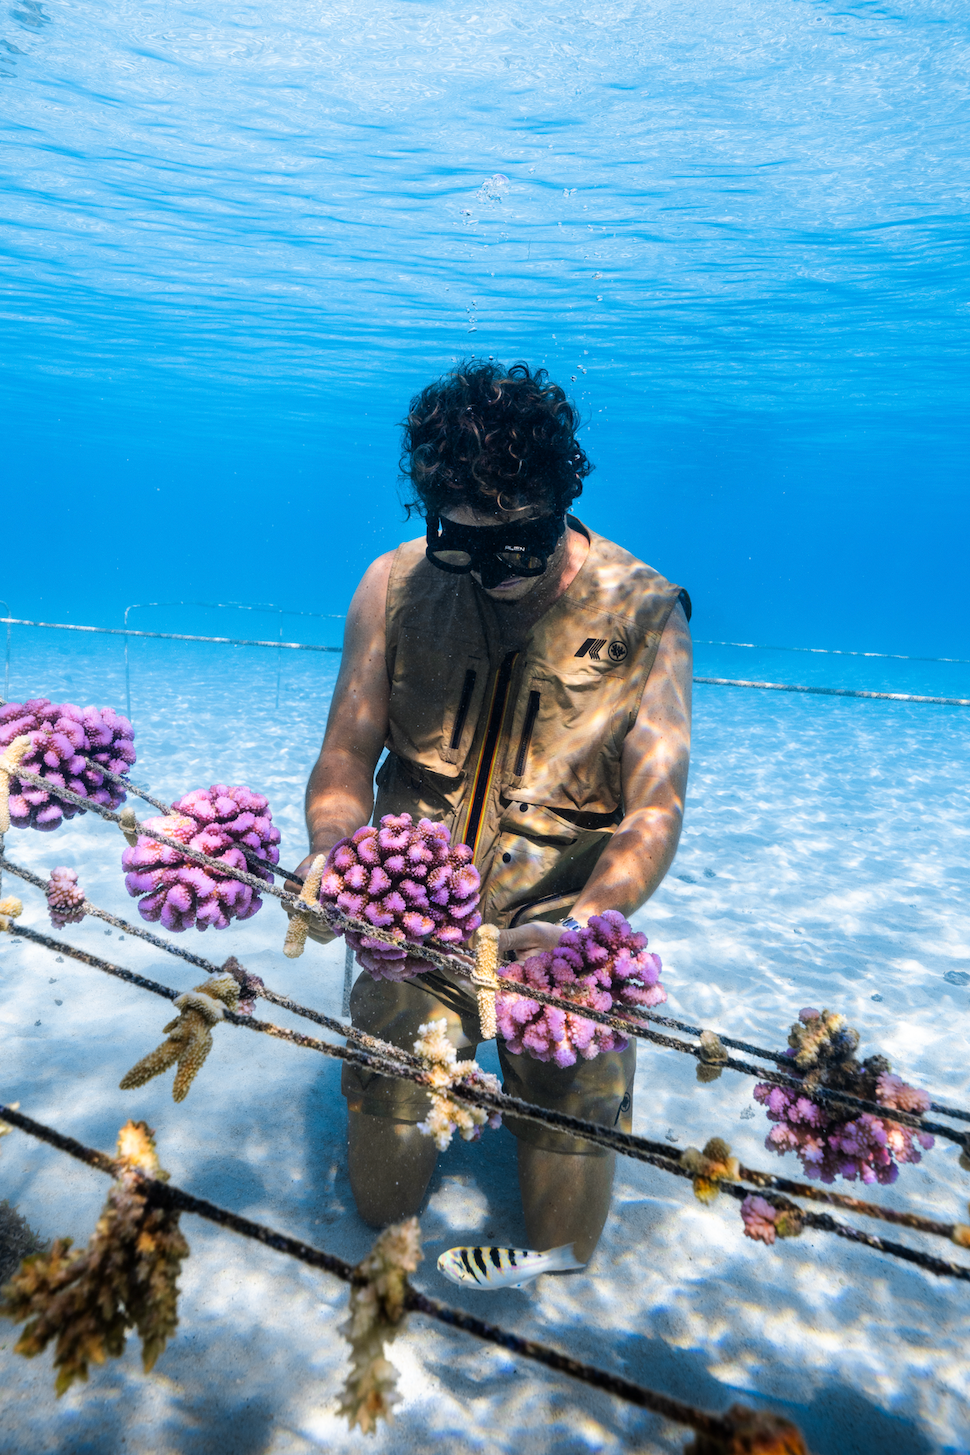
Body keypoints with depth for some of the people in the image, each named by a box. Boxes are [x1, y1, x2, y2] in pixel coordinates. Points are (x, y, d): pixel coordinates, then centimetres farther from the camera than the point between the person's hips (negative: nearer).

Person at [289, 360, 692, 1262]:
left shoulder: (642, 611, -13)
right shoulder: (395, 586, -6)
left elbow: (656, 808, -16)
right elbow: (346, 757, -3)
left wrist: (582, 926, -35)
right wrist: (334, 854, -25)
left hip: (564, 930, -1)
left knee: (562, 1234, 5)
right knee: (385, 1197, 6)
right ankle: (455, 1051, 34)